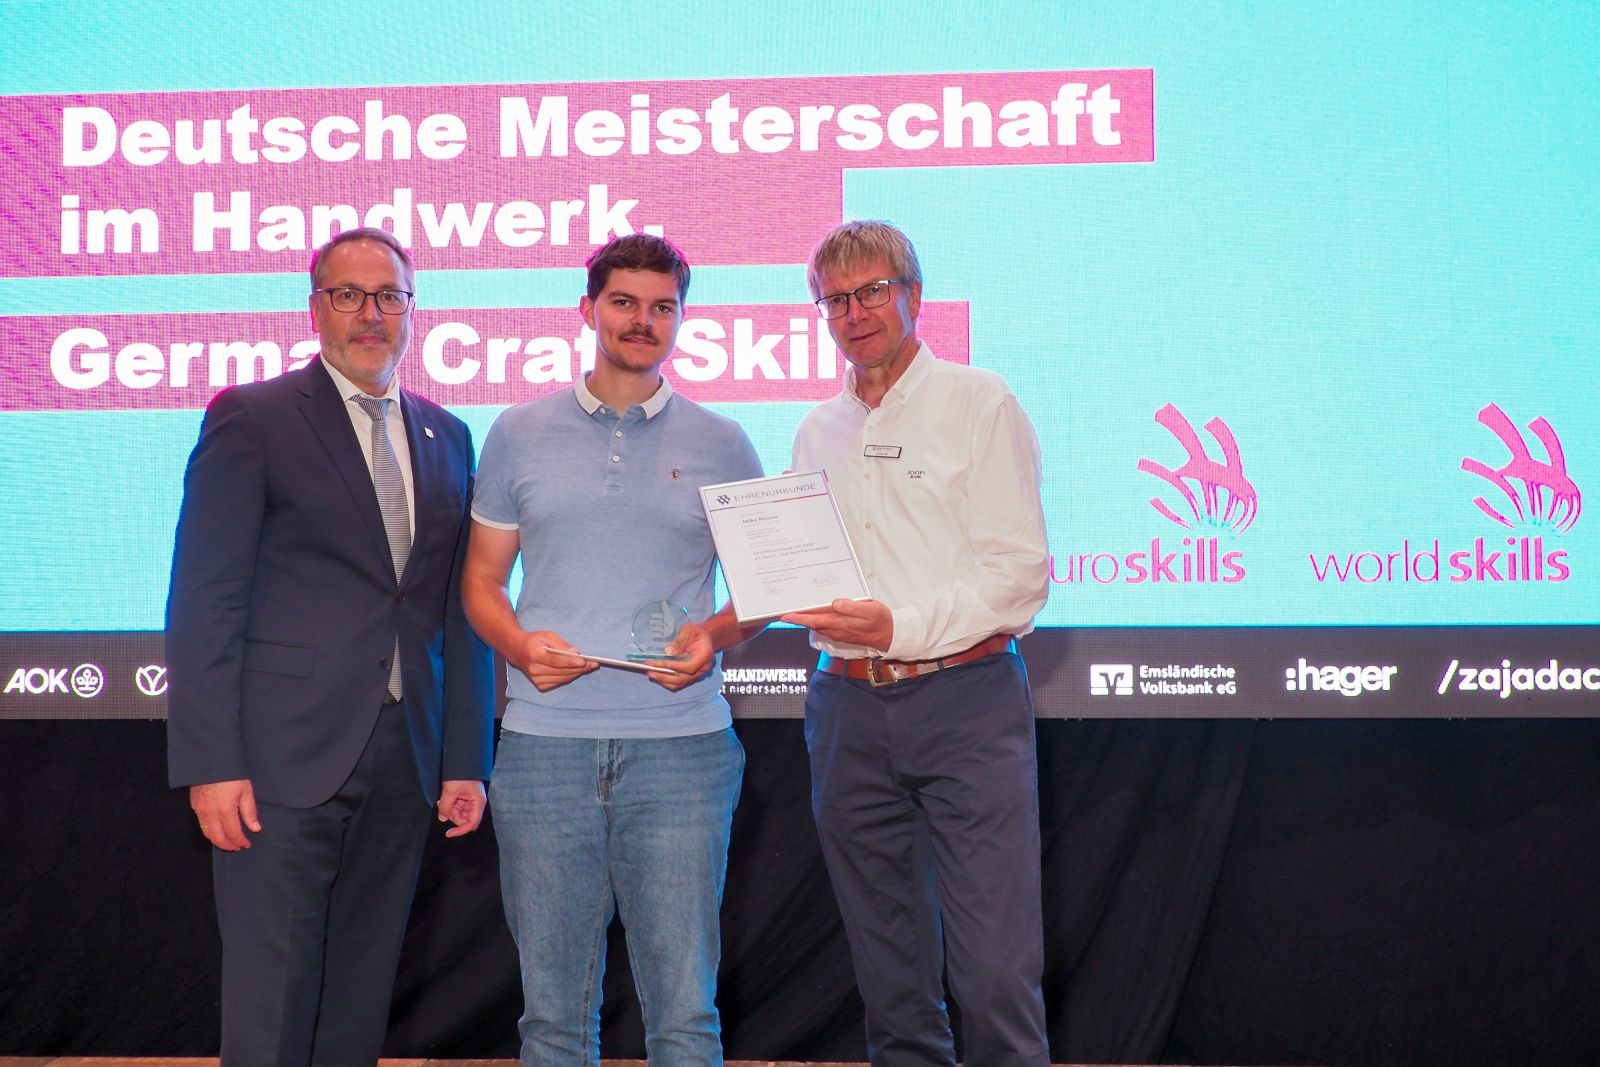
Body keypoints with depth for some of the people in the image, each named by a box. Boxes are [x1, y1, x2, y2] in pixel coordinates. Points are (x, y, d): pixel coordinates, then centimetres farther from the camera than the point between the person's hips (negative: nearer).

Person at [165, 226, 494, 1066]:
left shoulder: (446, 438, 15)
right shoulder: (250, 419, -2)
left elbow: (460, 611, 15)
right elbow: (205, 603, -6)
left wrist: (467, 761, 9)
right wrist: (211, 765, -13)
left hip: (404, 766, 5)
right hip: (284, 762, -5)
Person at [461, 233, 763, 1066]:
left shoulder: (721, 446, 8)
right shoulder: (519, 435, 10)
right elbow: (482, 579, 13)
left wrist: (713, 638, -8)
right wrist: (518, 645, -8)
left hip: (679, 745, -1)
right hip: (545, 741, 1)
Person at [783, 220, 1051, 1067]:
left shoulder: (978, 405, 1)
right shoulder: (817, 432, 17)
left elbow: (1019, 572, -7)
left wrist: (902, 627, -18)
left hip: (965, 695, -5)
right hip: (849, 704, 5)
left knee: (995, 970, -10)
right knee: (888, 965, 9)